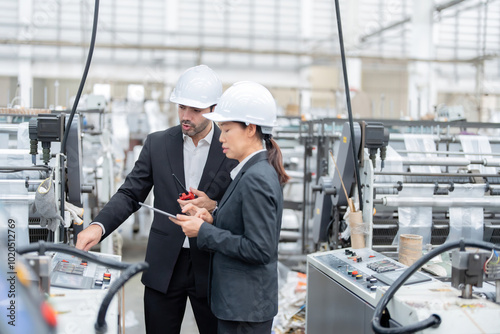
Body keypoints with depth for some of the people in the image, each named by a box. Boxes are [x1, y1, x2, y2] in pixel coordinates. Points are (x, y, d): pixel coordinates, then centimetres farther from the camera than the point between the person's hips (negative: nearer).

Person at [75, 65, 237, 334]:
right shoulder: (157, 144, 2)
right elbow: (130, 194, -1)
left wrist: (214, 208, -20)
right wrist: (98, 226, -18)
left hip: (211, 268, -1)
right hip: (164, 267, 2)